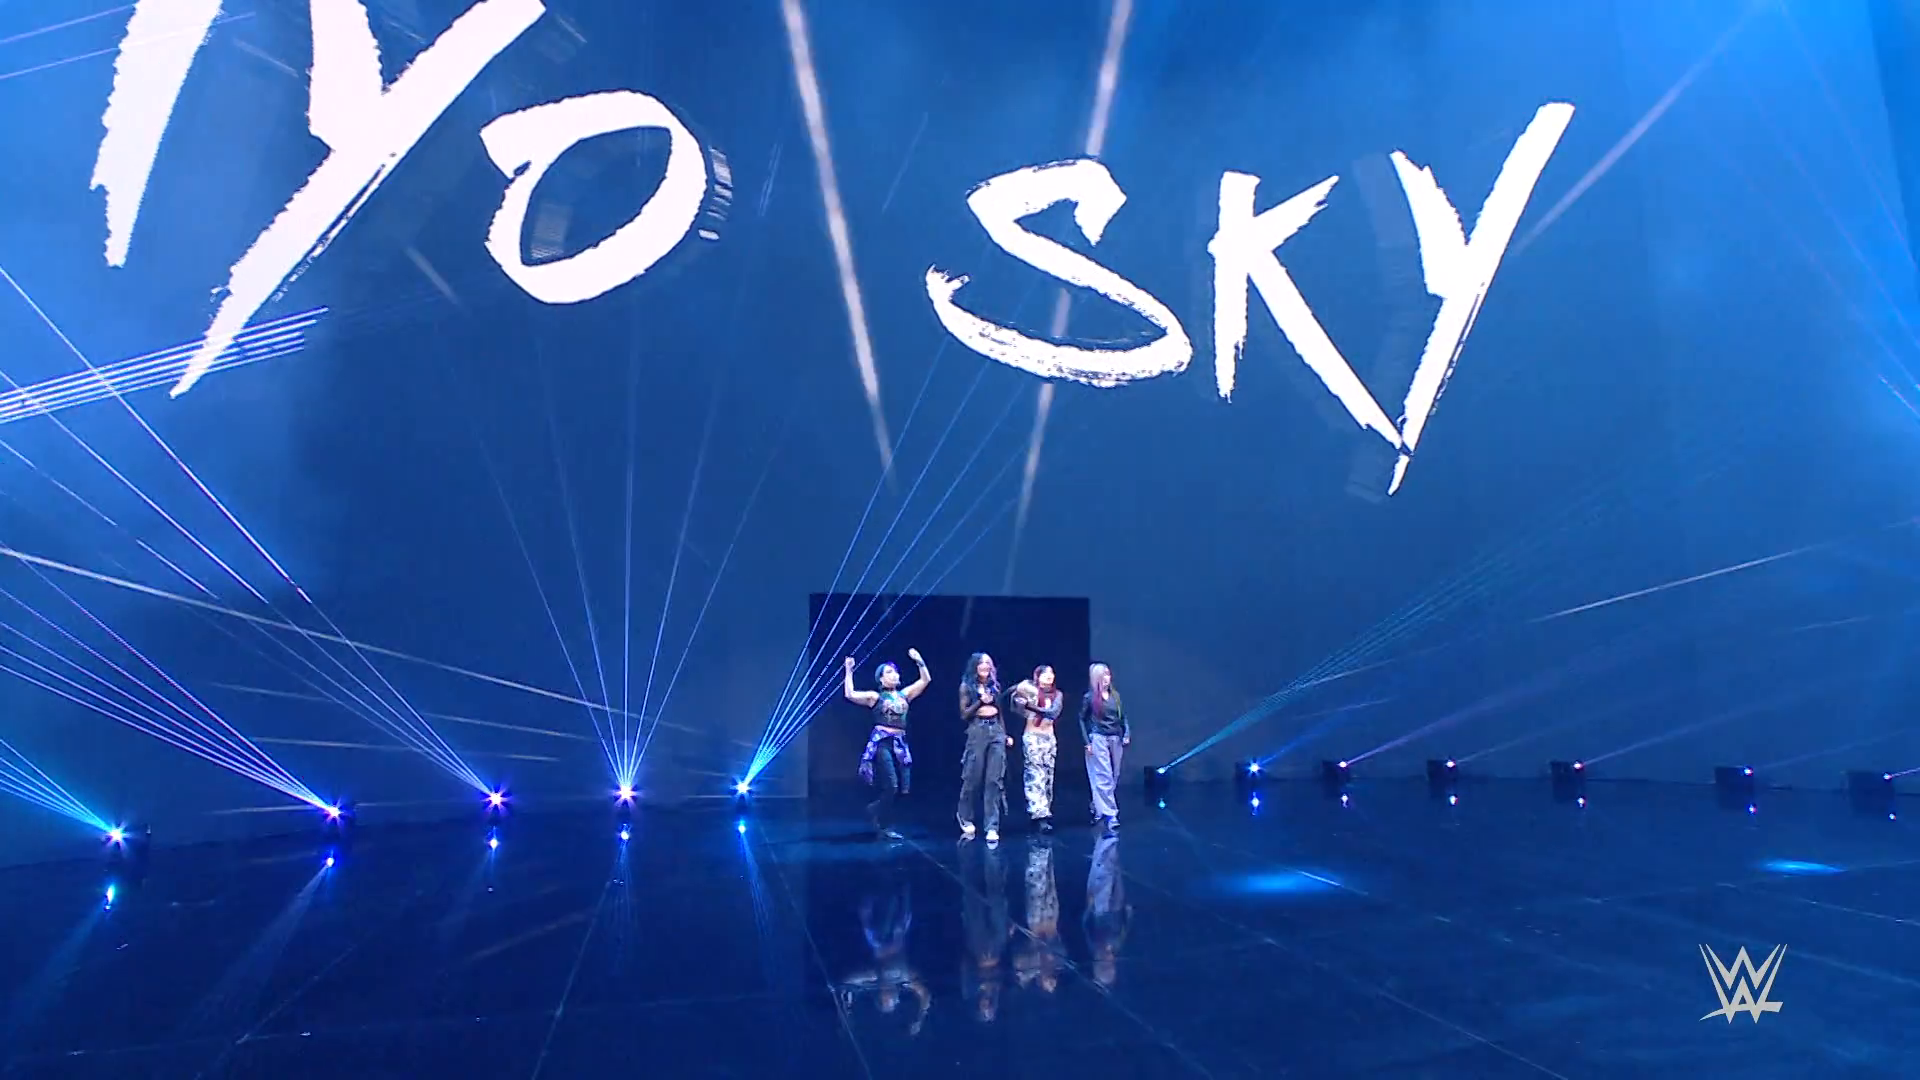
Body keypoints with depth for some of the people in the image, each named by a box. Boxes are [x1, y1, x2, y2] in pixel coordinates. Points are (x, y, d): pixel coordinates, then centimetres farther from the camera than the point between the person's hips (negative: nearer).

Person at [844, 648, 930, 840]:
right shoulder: (875, 696, 3)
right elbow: (850, 695, -9)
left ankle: (875, 809, 25)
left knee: (904, 787, 2)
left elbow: (925, 680, 12)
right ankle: (885, 828, 7)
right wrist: (849, 672, -10)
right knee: (890, 785, -12)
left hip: (900, 743, 5)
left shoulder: (904, 694, 14)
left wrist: (919, 661, 5)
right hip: (881, 742, -5)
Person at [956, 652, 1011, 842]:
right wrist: (980, 701, -13)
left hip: (997, 732, 3)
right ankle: (965, 818, 27)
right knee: (973, 779, 2)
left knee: (995, 780, -3)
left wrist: (1006, 734, 14)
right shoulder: (966, 686, 3)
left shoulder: (995, 685, 15)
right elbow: (964, 714, -1)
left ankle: (992, 827, -2)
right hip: (977, 732, -3)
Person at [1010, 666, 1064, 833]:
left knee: (1047, 775, 6)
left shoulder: (1057, 694, 5)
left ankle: (1045, 811, 15)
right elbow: (1018, 709, -12)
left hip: (1049, 738, 5)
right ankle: (1040, 815, -14)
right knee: (1036, 776, -10)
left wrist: (1031, 706, -23)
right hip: (1032, 737, -4)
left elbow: (1054, 713, -12)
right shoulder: (1031, 691, -3)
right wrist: (1017, 699, -33)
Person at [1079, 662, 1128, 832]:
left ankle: (1098, 809, 21)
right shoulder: (1089, 697, -4)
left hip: (1115, 739, 5)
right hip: (1098, 739, -5)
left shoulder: (1115, 695, 8)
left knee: (1114, 776, 8)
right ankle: (1110, 814, -5)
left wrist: (1127, 734, 0)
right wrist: (1087, 742, -5)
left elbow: (1123, 717, 14)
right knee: (1104, 778, -7)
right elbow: (1082, 720, 0)